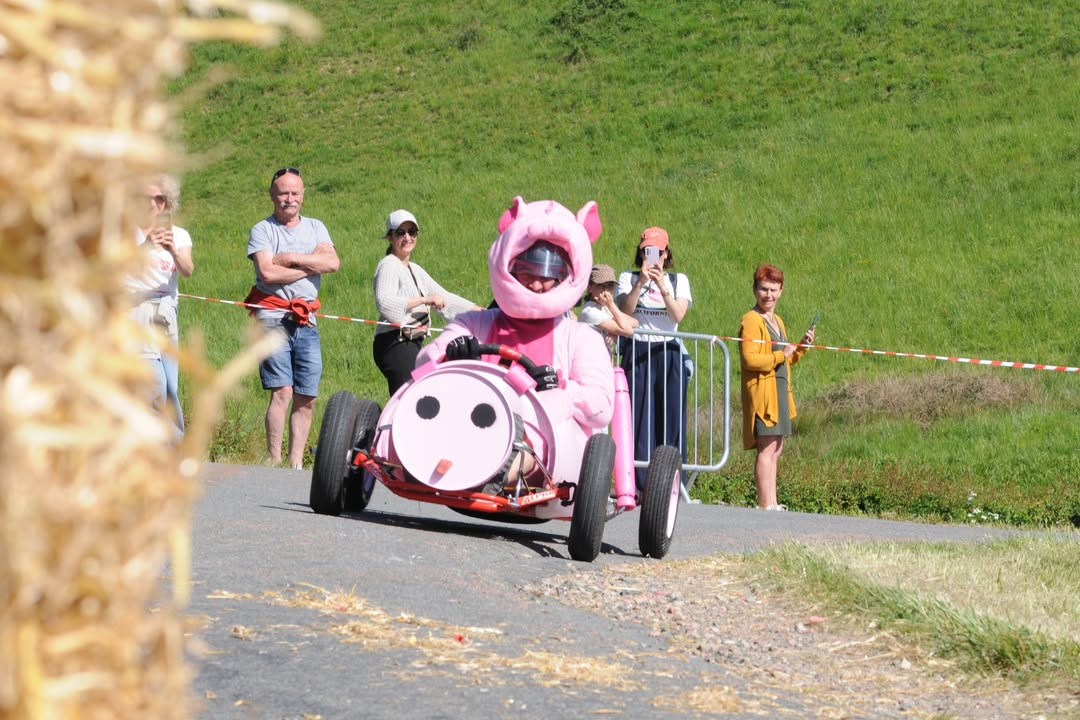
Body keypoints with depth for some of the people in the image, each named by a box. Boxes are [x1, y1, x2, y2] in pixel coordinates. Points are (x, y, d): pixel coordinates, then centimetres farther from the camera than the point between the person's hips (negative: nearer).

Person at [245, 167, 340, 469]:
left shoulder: (315, 227, 16)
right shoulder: (262, 230, 4)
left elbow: (332, 263, -1)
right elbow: (267, 273, -11)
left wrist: (291, 258, -8)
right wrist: (310, 267, -3)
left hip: (307, 321, 4)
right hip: (274, 318, -4)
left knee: (306, 398, 1)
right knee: (282, 392, -15)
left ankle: (296, 463, 6)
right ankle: (274, 463, -13)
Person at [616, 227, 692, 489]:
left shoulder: (678, 280, 12)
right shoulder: (628, 278, 9)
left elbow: (679, 314, -4)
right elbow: (625, 310, -8)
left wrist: (662, 286, -15)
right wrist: (641, 282, -17)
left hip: (668, 352, 1)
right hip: (637, 353, -1)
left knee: (670, 418, -3)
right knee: (639, 417, -6)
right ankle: (640, 484, -5)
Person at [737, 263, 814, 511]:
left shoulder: (777, 321, 20)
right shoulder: (751, 321, -10)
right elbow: (749, 359, -21)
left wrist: (802, 347, 12)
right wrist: (780, 355, -15)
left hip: (779, 390, 10)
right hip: (761, 391, -10)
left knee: (775, 450, 11)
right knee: (767, 448, -12)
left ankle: (772, 504, 15)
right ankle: (765, 505, -13)